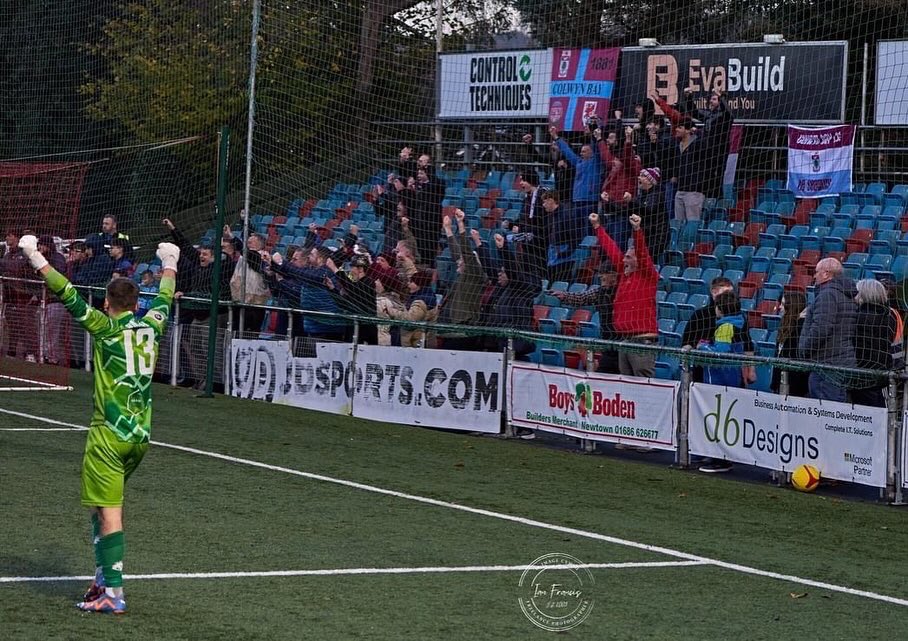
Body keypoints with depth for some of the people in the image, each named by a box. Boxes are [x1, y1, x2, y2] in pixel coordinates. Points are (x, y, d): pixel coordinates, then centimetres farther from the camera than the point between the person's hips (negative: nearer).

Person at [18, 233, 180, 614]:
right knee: (105, 507, 19)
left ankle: (114, 593, -12)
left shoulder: (107, 328, -8)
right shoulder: (151, 327, 6)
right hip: (140, 434, 6)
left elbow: (70, 297, -10)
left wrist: (38, 261, -3)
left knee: (108, 512, -7)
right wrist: (169, 265, 44)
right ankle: (104, 579, 19)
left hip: (109, 435, -6)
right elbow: (164, 301, 26)